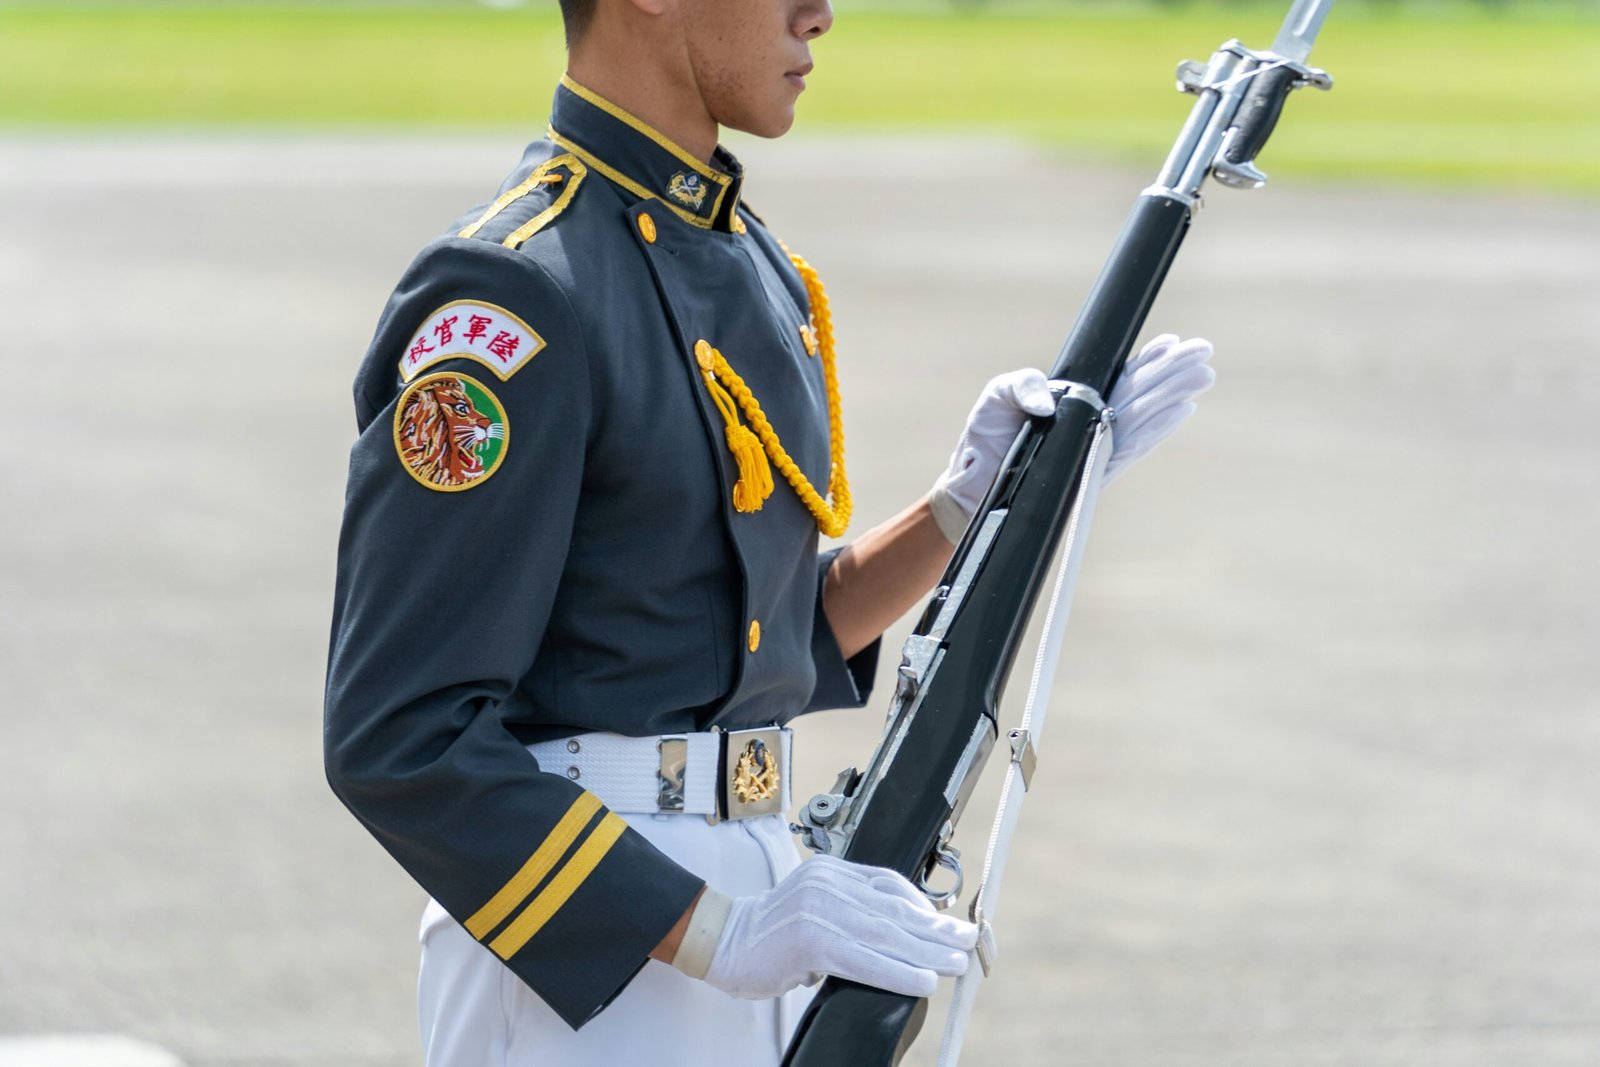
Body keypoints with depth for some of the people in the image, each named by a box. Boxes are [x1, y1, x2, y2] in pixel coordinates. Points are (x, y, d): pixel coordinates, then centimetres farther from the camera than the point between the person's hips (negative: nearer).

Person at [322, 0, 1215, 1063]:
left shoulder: (753, 259, 11)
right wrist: (716, 932, -22)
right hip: (580, 954, -8)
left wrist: (972, 500, 4)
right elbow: (400, 736, -21)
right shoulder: (517, 289, -17)